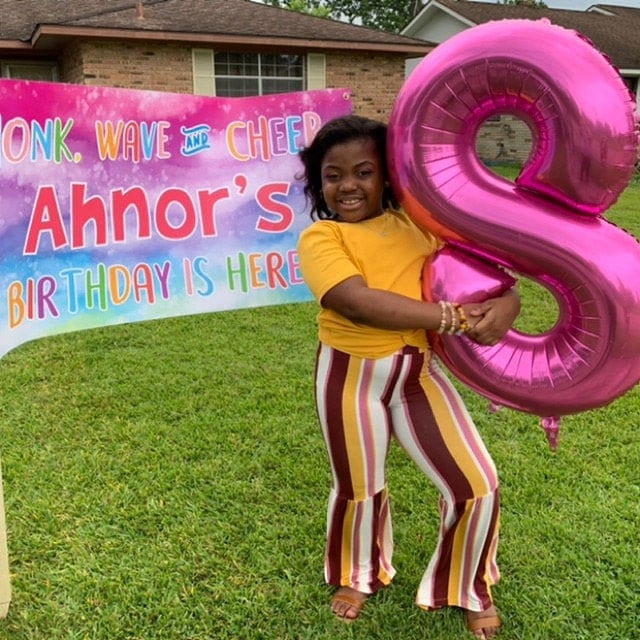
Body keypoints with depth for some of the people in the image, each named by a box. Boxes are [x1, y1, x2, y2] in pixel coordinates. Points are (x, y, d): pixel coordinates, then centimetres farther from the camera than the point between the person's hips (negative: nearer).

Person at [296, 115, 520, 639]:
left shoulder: (417, 222, 3)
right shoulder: (320, 238, -11)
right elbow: (360, 302, -26)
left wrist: (506, 299, -20)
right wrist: (453, 317, -27)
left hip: (418, 371, 3)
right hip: (351, 377, -3)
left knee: (477, 484, 2)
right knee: (359, 487, 15)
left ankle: (468, 589, 32)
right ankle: (359, 576, 49)